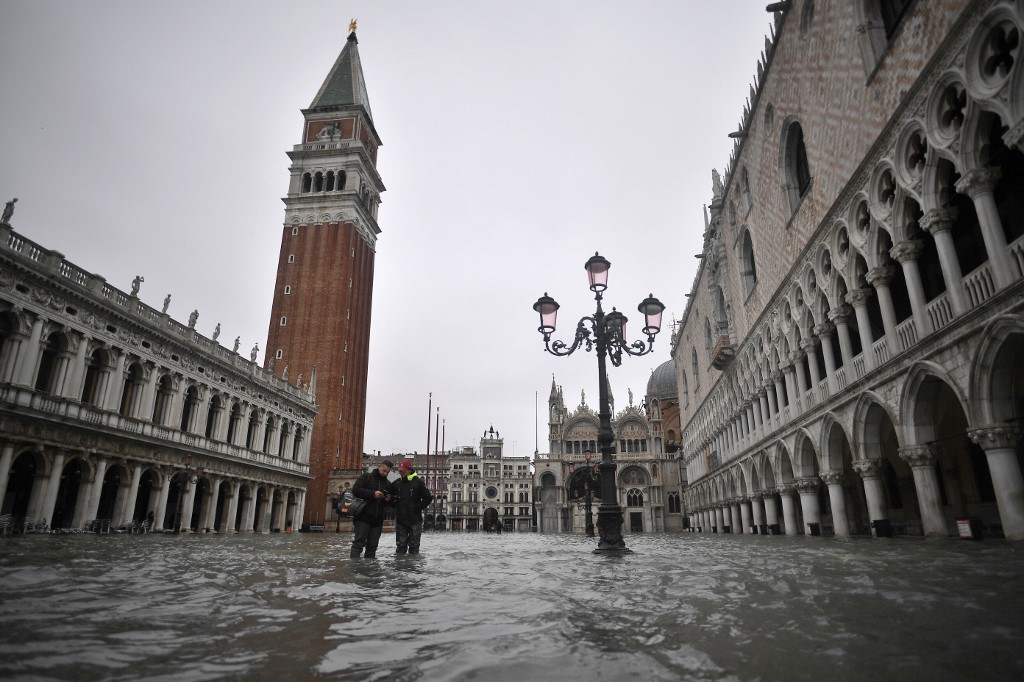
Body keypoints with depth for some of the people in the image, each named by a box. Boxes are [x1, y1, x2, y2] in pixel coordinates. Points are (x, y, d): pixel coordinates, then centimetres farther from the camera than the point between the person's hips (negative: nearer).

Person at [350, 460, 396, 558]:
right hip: (363, 517, -5)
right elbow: (355, 490, -10)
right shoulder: (367, 477, 3)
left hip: (378, 520, 5)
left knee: (372, 546, 8)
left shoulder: (388, 484, 17)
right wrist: (373, 494, -19)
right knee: (359, 543, -9)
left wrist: (389, 500, -4)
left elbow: (393, 504, 21)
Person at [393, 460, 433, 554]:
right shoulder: (396, 483, 7)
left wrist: (418, 508, -9)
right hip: (400, 519, 4)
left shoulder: (418, 482, -5)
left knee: (414, 545, 4)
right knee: (401, 545, 9)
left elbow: (428, 498, -4)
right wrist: (396, 507, 2)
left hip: (415, 519, -3)